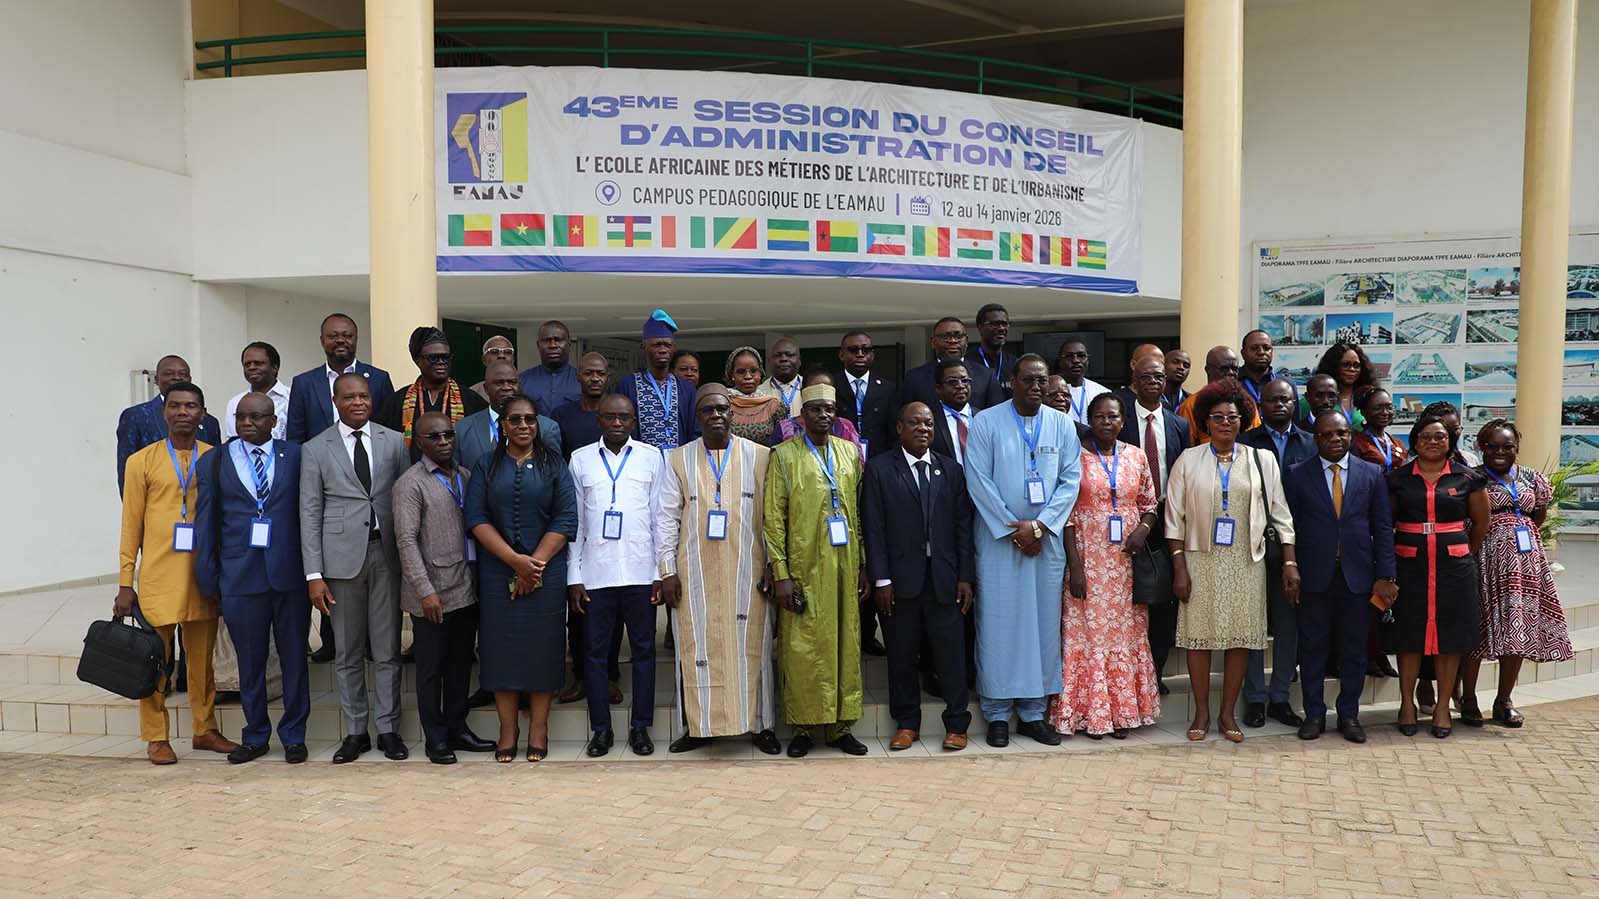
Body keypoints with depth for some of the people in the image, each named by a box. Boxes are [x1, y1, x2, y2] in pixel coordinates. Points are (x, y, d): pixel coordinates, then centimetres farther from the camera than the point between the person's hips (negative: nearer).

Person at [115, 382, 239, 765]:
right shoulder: (141, 462, 2)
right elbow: (131, 525, 2)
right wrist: (125, 584, -1)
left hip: (204, 575, 2)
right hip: (158, 575, -1)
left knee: (202, 658, 9)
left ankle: (205, 730, 20)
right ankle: (157, 737, 14)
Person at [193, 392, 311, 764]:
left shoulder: (295, 456, 3)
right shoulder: (215, 462, 6)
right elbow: (206, 523, 7)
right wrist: (208, 579, 3)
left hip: (290, 574, -1)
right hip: (240, 576, 1)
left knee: (295, 657, 7)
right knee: (250, 661, 9)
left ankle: (293, 734, 19)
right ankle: (255, 736, 24)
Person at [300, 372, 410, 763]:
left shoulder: (394, 442, 7)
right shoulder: (316, 449, 4)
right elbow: (310, 513, 1)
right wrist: (314, 574, -4)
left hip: (387, 554, 1)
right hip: (343, 557, 0)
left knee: (387, 651, 6)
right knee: (347, 654, 8)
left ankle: (388, 729, 17)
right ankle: (355, 732, 19)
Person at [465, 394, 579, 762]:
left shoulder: (554, 466, 5)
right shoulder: (486, 467, 8)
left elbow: (566, 519, -3)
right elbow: (476, 518, -2)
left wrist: (535, 563, -12)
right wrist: (516, 561, -14)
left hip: (546, 572, -1)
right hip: (497, 572, 1)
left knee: (542, 645, 1)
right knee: (502, 645, 2)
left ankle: (538, 728, 10)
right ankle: (507, 729, 11)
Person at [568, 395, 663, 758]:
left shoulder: (651, 457, 6)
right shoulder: (581, 459, 8)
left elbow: (659, 517, 5)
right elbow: (574, 520, 7)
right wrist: (574, 577, 2)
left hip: (640, 572, 0)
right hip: (595, 573, 1)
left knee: (643, 649, 5)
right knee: (596, 651, 5)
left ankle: (640, 727, 16)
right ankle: (601, 728, 16)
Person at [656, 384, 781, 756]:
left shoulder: (760, 457, 3)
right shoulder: (679, 459, 6)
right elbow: (668, 519, 4)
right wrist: (667, 571, -2)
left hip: (746, 572, 0)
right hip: (696, 574, 1)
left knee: (751, 647, 5)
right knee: (697, 647, 4)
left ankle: (760, 724, 17)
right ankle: (698, 726, 15)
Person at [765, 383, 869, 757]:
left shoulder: (850, 452, 11)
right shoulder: (784, 455, -1)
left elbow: (860, 512, 12)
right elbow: (773, 519, -4)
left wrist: (863, 565, 8)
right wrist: (780, 575, -10)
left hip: (844, 568, 4)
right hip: (803, 570, -3)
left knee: (845, 645, 7)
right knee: (802, 649, 0)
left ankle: (839, 725, 17)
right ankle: (803, 726, 12)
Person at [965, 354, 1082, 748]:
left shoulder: (1062, 425, 7)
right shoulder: (986, 422, -1)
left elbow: (1071, 479, 2)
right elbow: (978, 481, -6)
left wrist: (1038, 525, -10)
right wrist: (1014, 530, -9)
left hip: (1046, 540, 3)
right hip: (998, 539, -3)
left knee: (1043, 624, 5)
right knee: (998, 625, 0)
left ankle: (1033, 712, 15)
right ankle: (997, 714, 9)